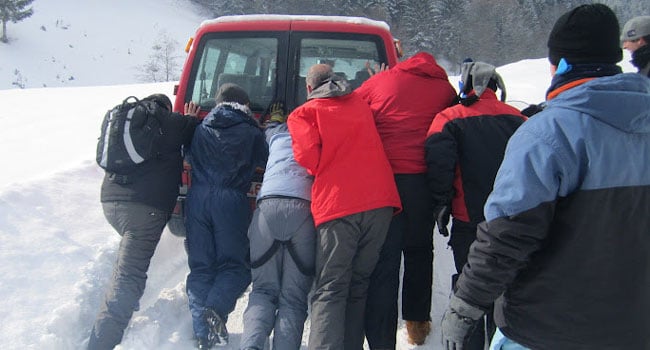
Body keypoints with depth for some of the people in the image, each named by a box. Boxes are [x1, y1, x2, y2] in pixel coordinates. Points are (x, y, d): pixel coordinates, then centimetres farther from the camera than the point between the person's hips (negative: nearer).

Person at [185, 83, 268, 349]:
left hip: (198, 198, 3)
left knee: (200, 265, 8)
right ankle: (216, 310, -22)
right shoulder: (250, 131, 10)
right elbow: (265, 161, 16)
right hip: (231, 200, -3)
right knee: (235, 264, 5)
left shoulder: (201, 128, 19)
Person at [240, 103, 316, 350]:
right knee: (293, 296, 2)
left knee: (264, 289, 9)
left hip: (269, 204, 1)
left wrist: (275, 116, 72)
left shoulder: (278, 132, 31)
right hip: (305, 207, -1)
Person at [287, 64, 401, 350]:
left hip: (337, 206, -4)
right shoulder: (361, 104, 23)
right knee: (359, 286, 13)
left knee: (329, 291, -1)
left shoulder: (304, 113, 8)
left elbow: (308, 156, -5)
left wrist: (323, 171, 13)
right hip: (381, 201, 4)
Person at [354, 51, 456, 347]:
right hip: (424, 182, 2)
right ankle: (417, 322, 34)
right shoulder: (446, 89, 11)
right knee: (419, 252, 21)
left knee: (383, 262, 1)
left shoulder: (379, 81, 8)